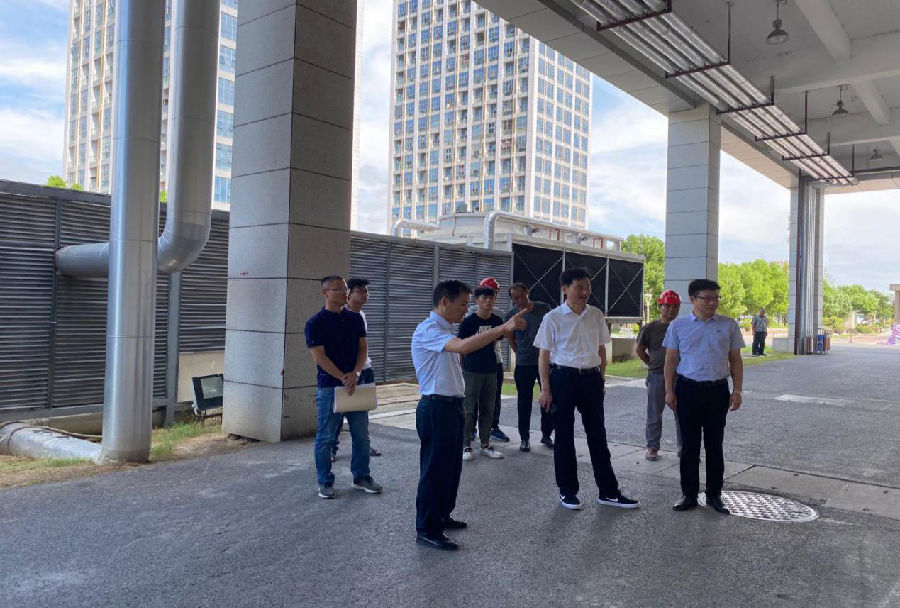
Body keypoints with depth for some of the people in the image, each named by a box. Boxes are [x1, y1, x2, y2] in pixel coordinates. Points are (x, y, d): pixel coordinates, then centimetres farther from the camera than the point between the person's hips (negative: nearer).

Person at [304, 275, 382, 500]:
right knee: (326, 437, 5)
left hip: (355, 384, 5)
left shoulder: (355, 318, 8)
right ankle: (325, 482, 19)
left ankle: (361, 477, 25)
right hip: (328, 386, -4)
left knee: (361, 434, 10)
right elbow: (319, 356, -12)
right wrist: (343, 378, -18)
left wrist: (355, 374, -12)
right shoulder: (315, 323, -6)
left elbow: (363, 348, 5)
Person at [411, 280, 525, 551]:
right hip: (436, 407, -10)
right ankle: (427, 529, 8)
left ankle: (442, 516, 33)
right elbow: (464, 346, -34)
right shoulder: (428, 330, -17)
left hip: (452, 406, 10)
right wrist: (504, 328, -36)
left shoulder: (446, 331, 16)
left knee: (451, 465, 18)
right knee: (434, 468, -2)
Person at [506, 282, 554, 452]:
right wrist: (521, 354, 9)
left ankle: (546, 435, 22)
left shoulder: (543, 309, -3)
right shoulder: (511, 314, -4)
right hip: (523, 365, -1)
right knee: (524, 402, 4)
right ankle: (524, 438, 14)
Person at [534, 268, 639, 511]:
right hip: (563, 377, -3)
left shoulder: (597, 316, 5)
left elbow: (601, 350, 15)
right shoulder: (553, 318, -6)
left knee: (597, 435, 9)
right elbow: (544, 355, -4)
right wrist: (545, 388, -7)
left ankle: (608, 491, 18)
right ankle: (567, 491, 19)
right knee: (564, 436, 6)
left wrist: (601, 380, 12)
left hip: (591, 377, 3)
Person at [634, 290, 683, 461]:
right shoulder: (650, 328, -2)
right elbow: (639, 349, 8)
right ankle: (652, 447, 17)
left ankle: (684, 447, 20)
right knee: (654, 413, 6)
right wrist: (652, 364, 5)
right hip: (657, 376, -1)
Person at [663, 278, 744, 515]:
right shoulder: (678, 326, 3)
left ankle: (714, 494, 21)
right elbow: (671, 360, 4)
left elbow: (735, 360, 8)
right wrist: (669, 391, -1)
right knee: (689, 445, 5)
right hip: (688, 389, -1)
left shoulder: (729, 325, 5)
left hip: (718, 390, 1)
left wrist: (737, 391, 1)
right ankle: (689, 494, 16)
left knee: (715, 445, 8)